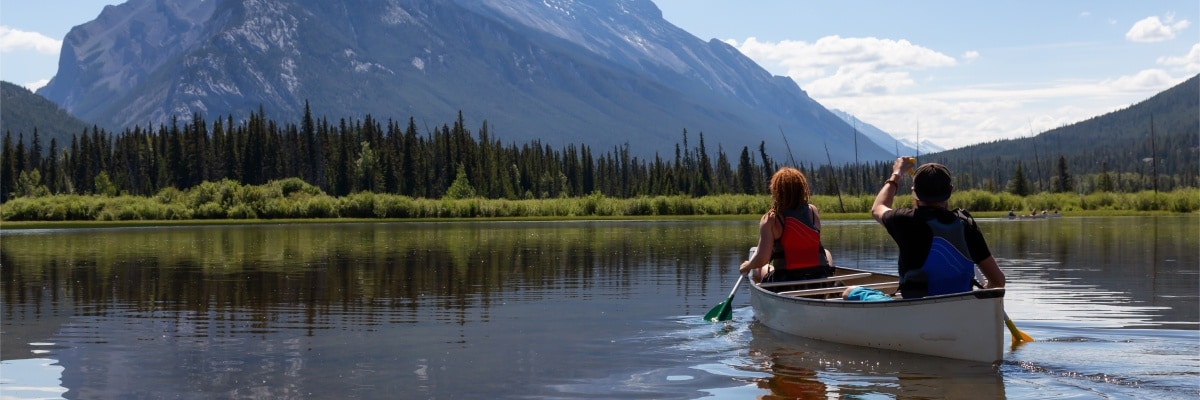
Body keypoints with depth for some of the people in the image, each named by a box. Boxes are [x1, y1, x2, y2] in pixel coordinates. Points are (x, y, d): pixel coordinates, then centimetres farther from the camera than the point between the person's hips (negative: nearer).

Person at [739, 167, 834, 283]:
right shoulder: (812, 211, -1)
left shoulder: (770, 218, -11)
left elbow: (762, 259, -16)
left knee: (757, 270, 30)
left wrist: (747, 266, 4)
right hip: (820, 280, 3)